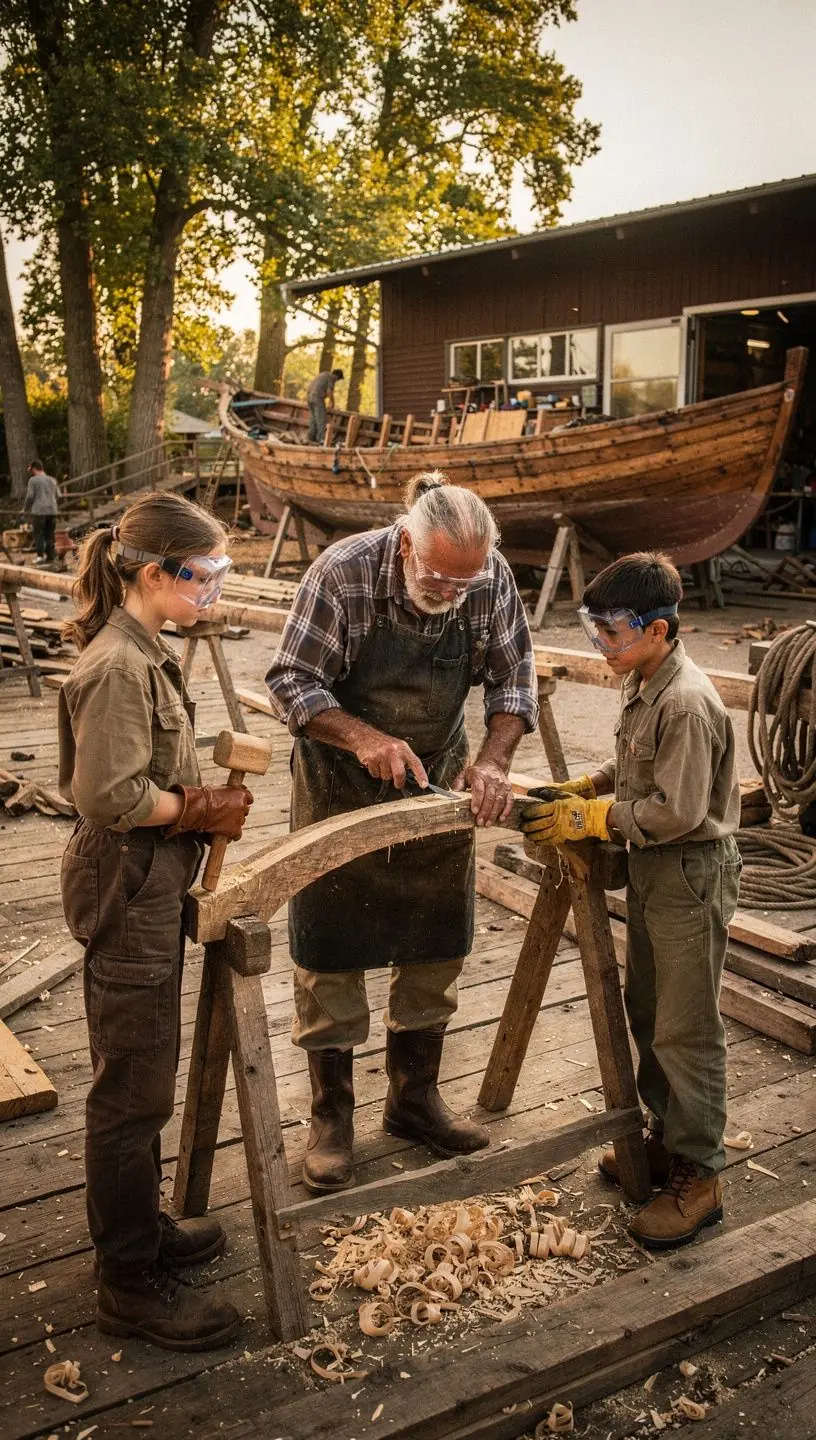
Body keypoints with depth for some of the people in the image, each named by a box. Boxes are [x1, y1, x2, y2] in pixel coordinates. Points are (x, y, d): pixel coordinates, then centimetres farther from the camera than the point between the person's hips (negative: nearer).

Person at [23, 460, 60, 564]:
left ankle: (40, 556, -7)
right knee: (50, 535, 7)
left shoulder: (33, 480, -1)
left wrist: (25, 509, 8)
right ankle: (50, 557, 4)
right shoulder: (52, 480, 15)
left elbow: (30, 497, -5)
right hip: (52, 511, 5)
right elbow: (57, 496, 20)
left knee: (38, 534, 0)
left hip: (39, 511, -5)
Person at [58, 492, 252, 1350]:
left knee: (142, 1081, 21)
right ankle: (130, 1286, 17)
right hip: (126, 893, -10)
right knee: (132, 1092, 2)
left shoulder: (141, 653, 9)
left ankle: (139, 1229, 38)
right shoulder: (118, 667, -22)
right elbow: (111, 796, -26)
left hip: (150, 889, 10)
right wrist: (204, 810, -14)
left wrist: (204, 800, 3)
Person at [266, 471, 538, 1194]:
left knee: (438, 949, 12)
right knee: (330, 956, 4)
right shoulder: (344, 573, -25)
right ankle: (332, 1116, 22)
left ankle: (414, 1097, 32)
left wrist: (494, 759, -20)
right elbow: (291, 682, -18)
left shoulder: (491, 577, -15)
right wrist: (363, 737, -33)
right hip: (341, 786, -3)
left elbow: (513, 676, -4)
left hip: (438, 783, 4)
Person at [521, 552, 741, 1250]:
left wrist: (591, 817, -19)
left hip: (693, 877, -10)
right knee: (647, 1012, 20)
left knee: (686, 1031, 1)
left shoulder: (687, 703, -26)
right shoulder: (641, 685, 4)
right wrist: (586, 786, 3)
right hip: (652, 871, 10)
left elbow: (679, 812, -27)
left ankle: (699, 1176, 15)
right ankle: (667, 1137, 37)